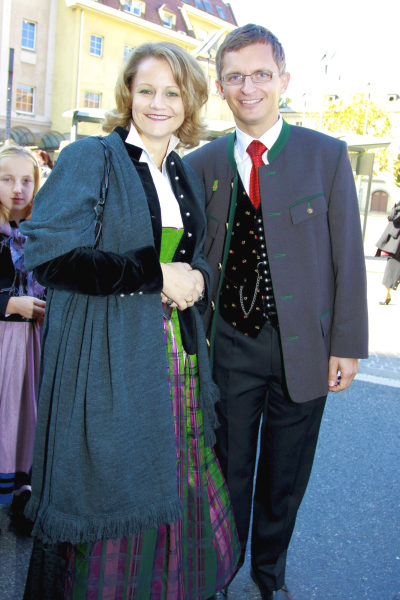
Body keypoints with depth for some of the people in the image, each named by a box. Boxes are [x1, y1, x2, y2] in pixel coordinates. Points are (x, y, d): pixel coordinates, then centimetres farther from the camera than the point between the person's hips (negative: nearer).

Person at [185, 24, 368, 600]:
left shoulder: (327, 154, -3)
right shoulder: (202, 163, 1)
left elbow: (347, 256, -3)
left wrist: (347, 345, -5)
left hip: (302, 347, 0)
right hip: (230, 344, 1)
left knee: (286, 476, 16)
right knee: (229, 470, 15)